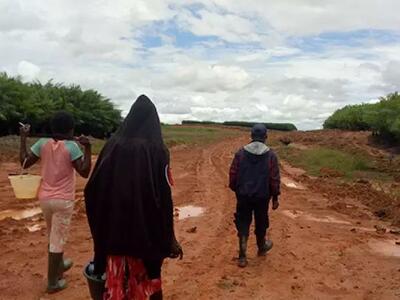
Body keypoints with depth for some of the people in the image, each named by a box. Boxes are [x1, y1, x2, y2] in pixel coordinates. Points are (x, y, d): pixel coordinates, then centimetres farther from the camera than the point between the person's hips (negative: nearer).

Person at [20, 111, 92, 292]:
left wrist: (23, 138, 9)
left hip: (45, 198, 6)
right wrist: (87, 148, -16)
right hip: (63, 200, -5)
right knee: (57, 240, 4)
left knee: (53, 237, 24)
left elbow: (24, 162, 3)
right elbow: (85, 172, -16)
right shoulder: (72, 146, -15)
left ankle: (59, 265, 46)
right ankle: (53, 282, 14)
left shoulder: (42, 143, -3)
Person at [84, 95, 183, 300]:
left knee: (116, 281, 15)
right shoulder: (156, 149, -13)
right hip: (147, 228, -3)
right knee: (150, 278, 19)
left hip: (113, 227, 3)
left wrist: (102, 226, 11)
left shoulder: (112, 145, -2)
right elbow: (164, 197, -15)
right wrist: (169, 240, -7)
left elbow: (93, 190, 0)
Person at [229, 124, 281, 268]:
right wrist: (275, 197, 3)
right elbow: (275, 179, -7)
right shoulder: (271, 155, -8)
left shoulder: (240, 153, -5)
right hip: (262, 196, 0)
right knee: (261, 223, 19)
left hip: (243, 195, 1)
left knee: (243, 224, 9)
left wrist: (236, 190, 14)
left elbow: (233, 174, -1)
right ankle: (262, 247, 41)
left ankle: (242, 256, 6)